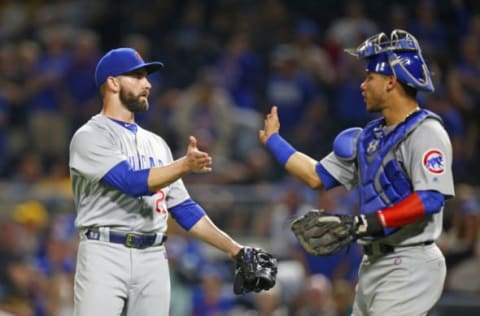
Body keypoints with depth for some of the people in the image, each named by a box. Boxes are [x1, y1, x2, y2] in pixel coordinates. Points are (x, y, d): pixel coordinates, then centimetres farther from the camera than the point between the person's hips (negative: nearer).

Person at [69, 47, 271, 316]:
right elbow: (133, 182, -18)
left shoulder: (156, 143, 20)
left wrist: (234, 248, 13)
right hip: (105, 254, -7)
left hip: (154, 261, 7)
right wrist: (185, 165, -30)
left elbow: (183, 207, 20)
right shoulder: (90, 137, -3)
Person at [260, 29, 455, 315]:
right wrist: (273, 141, 24)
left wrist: (374, 222, -29)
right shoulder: (369, 137, 15)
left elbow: (431, 199, -23)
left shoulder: (426, 133, -12)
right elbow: (317, 176, 20)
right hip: (374, 265, 9)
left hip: (409, 267, -9)